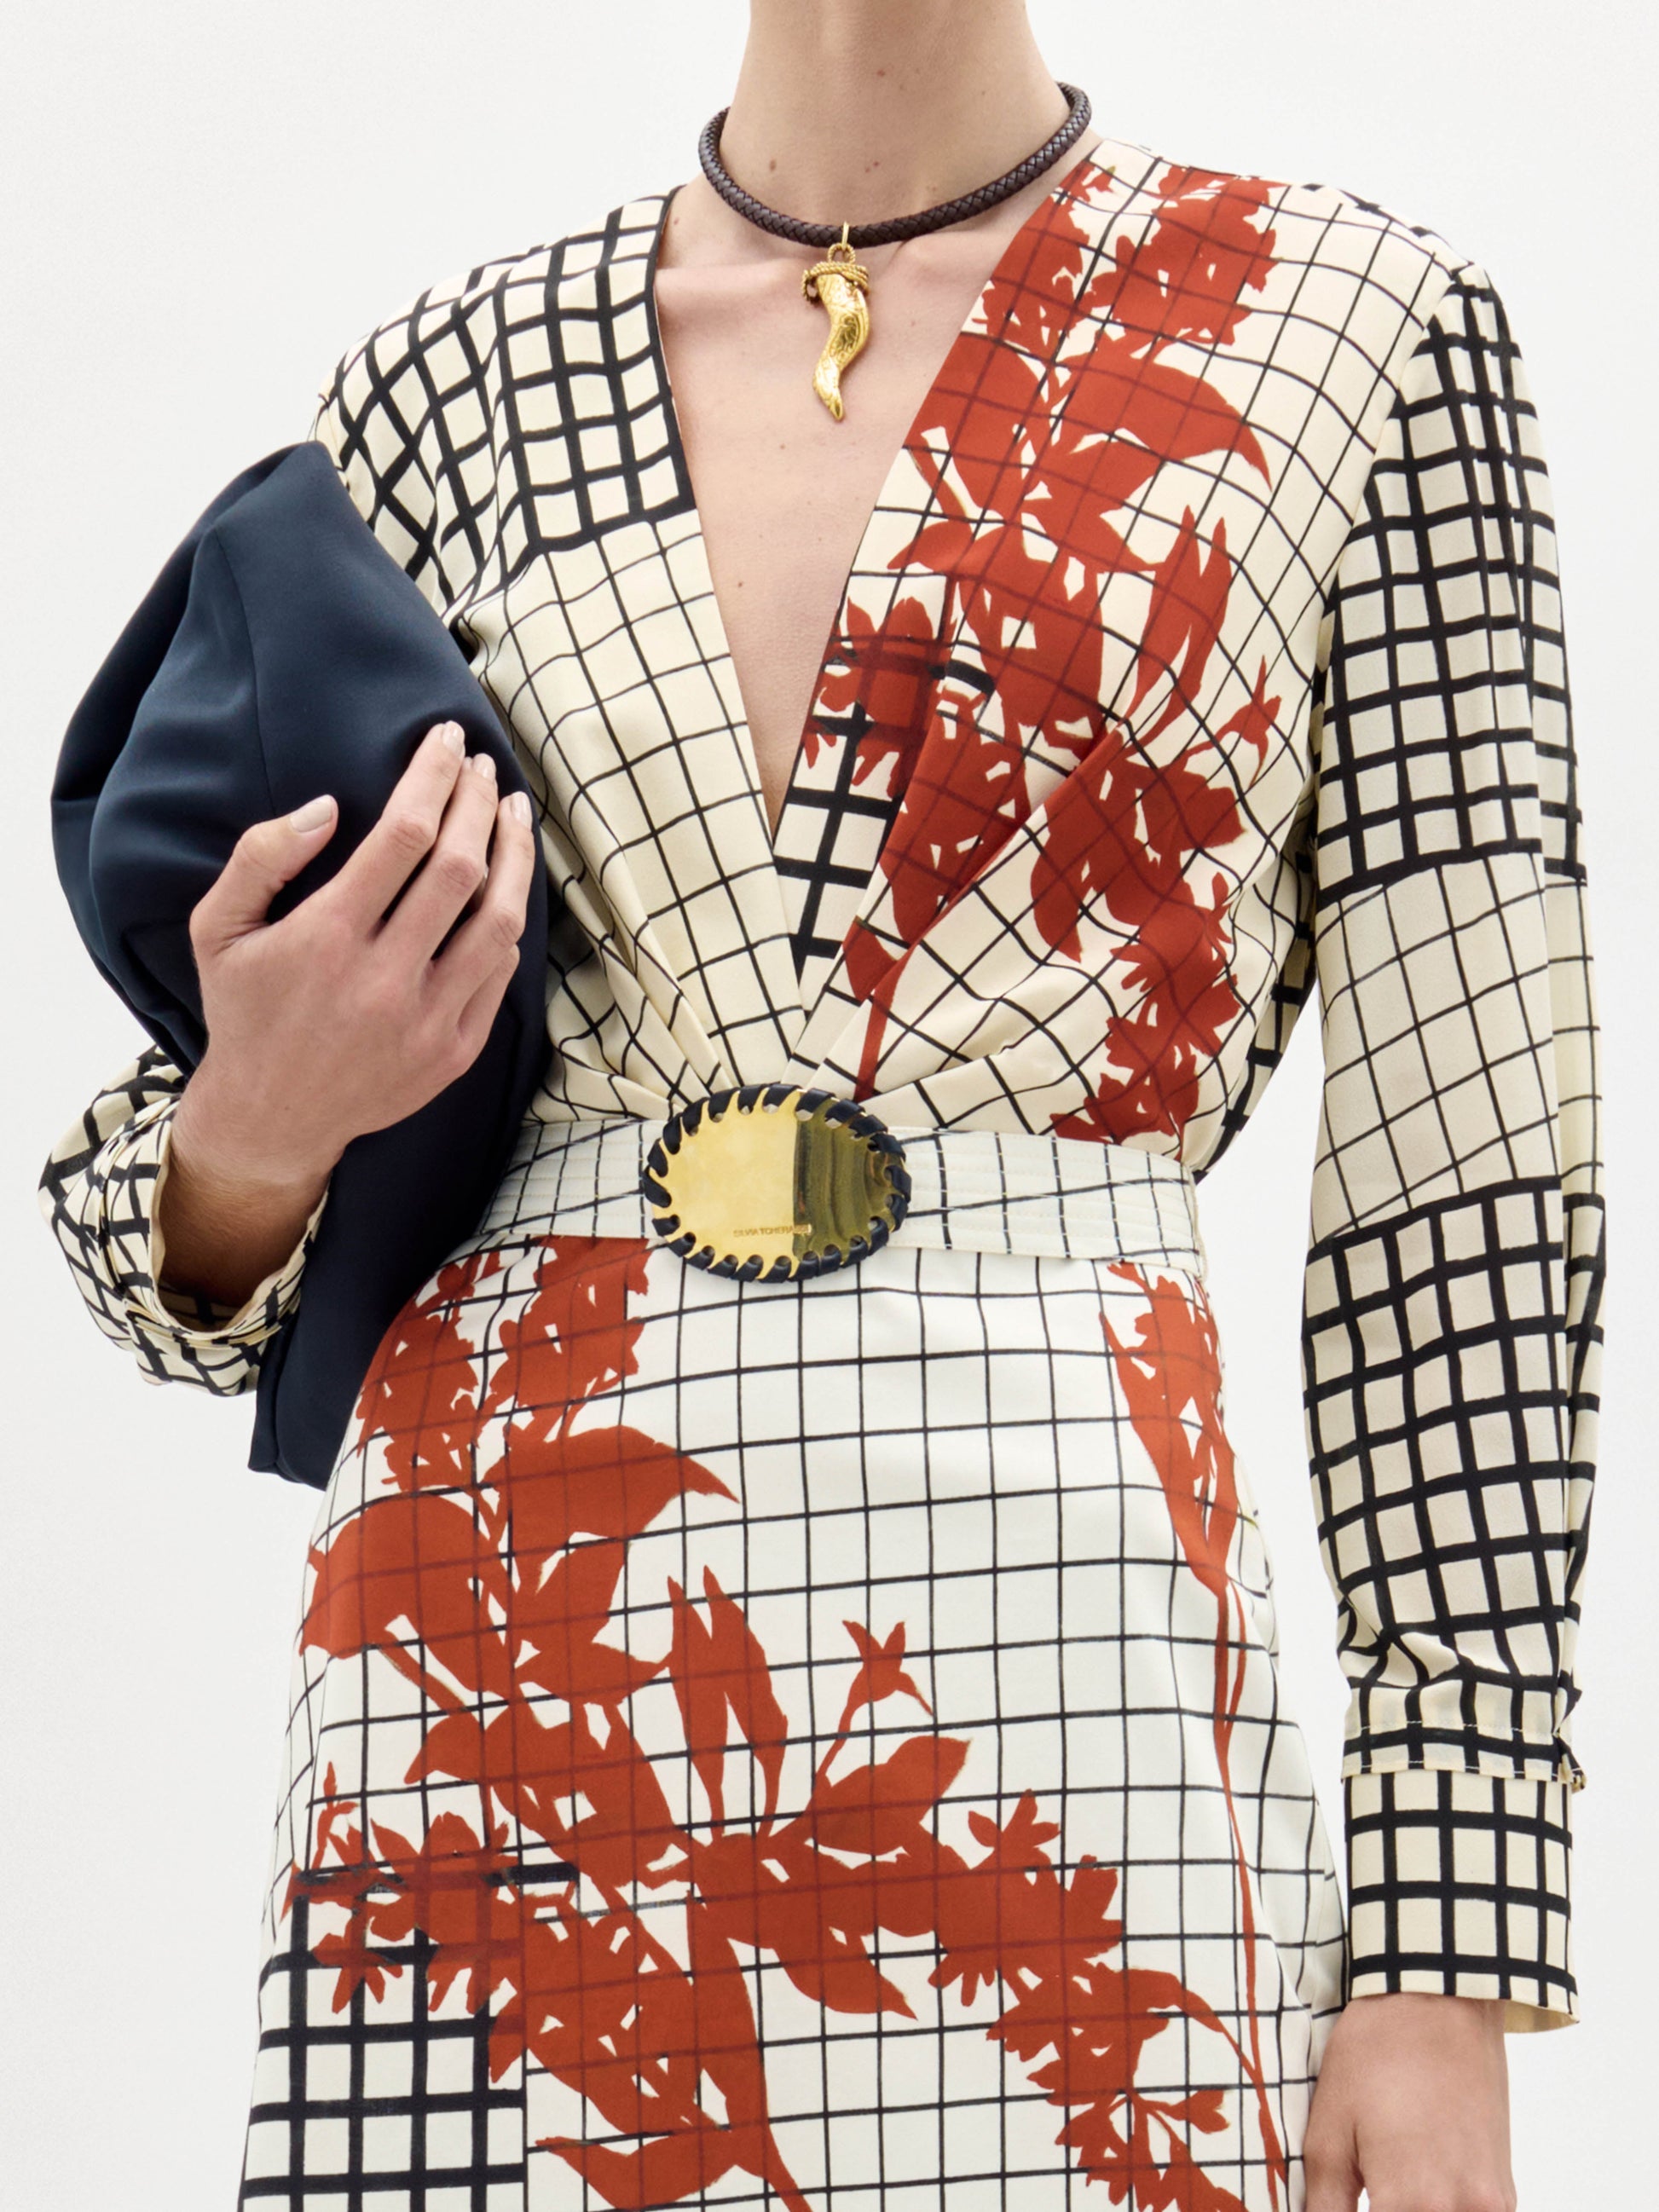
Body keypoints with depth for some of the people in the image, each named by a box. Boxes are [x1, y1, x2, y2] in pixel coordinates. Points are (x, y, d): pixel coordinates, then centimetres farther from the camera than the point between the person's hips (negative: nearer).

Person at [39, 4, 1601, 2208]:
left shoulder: (1357, 332, 5)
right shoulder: (442, 390, 11)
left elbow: (1465, 1184, 1)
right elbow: (201, 1266, 17)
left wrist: (1449, 1967, -4)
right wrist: (253, 1138, -8)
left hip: (1058, 1636, -2)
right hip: (496, 1672, 2)